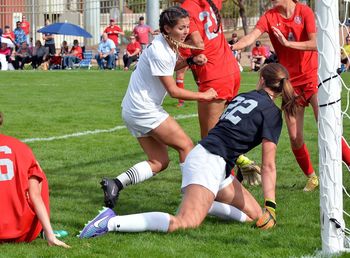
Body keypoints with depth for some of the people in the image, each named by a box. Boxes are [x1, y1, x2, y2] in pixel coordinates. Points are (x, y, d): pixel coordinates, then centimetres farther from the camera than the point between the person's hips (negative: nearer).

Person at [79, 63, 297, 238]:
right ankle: (112, 222, -30)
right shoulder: (271, 112, -3)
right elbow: (269, 165, -6)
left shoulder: (243, 96, 20)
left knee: (254, 214, 11)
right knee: (185, 224, -24)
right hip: (210, 162, -9)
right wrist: (271, 207, -5)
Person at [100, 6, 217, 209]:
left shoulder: (168, 45, 7)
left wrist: (191, 61, 10)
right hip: (144, 110, -10)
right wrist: (203, 96, -7)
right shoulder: (159, 52, -21)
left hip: (133, 110, 10)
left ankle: (115, 184, -4)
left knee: (159, 162, 6)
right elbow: (173, 91, -16)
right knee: (186, 146, -3)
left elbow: (170, 66, 29)